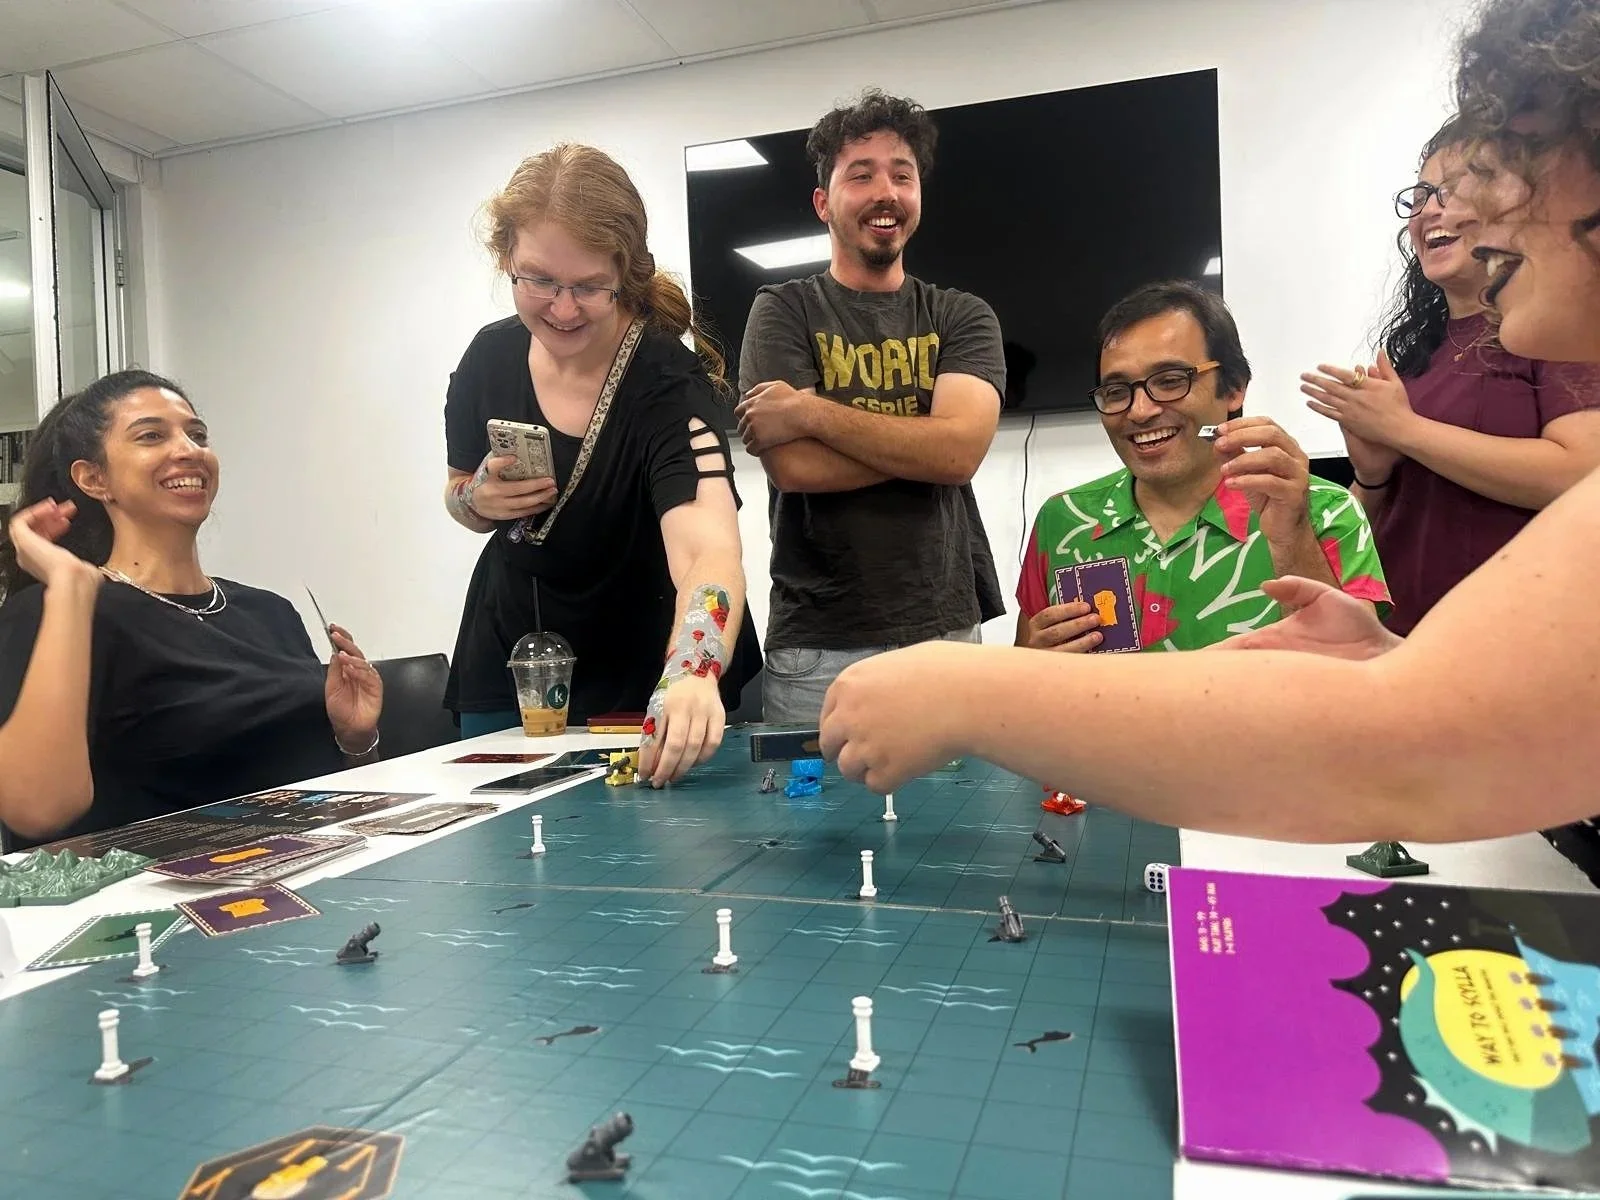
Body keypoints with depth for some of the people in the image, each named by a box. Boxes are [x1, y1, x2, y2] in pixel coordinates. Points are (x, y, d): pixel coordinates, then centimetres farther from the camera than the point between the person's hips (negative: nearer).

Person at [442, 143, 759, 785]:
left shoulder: (669, 385, -25)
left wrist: (692, 676, -61)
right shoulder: (490, 357, -9)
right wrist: (479, 500, -15)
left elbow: (708, 551, -42)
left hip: (645, 690, -4)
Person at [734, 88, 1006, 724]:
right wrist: (920, 442, -8)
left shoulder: (963, 317, 8)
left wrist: (809, 411, -13)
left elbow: (962, 449, -11)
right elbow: (792, 465, -11)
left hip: (947, 633, 2)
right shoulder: (784, 311, 3)